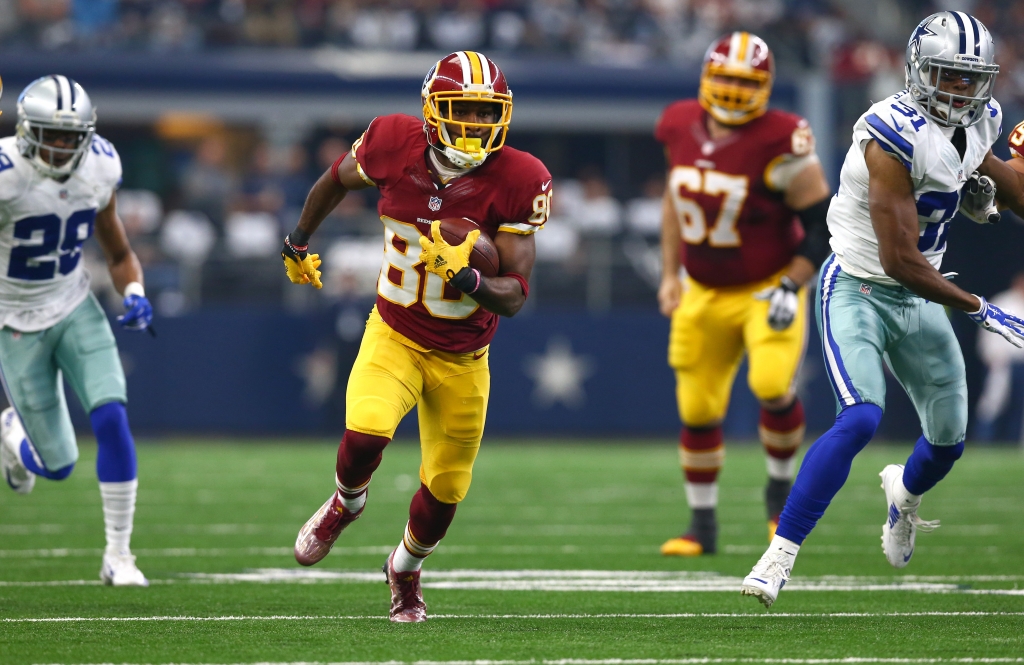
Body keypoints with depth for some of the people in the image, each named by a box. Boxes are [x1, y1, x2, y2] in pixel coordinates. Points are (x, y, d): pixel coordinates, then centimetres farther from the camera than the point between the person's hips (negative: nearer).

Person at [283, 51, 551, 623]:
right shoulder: (395, 145, -17)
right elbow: (339, 179, 8)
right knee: (365, 435, -27)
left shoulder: (516, 180, -21)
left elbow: (515, 296, -18)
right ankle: (346, 503, 10)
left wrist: (466, 278, -39)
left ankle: (406, 568, 44)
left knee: (445, 489, 10)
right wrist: (299, 242, 21)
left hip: (462, 357, 0)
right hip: (394, 336, 0)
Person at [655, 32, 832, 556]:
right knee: (697, 410, 5)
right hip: (703, 295, 5)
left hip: (767, 291, -5)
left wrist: (791, 287, -21)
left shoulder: (780, 144, -19)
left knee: (772, 385, -25)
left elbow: (822, 223, -13)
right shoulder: (682, 128, -3)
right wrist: (669, 273, 14)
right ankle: (702, 524, 20)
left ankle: (781, 485, 2)